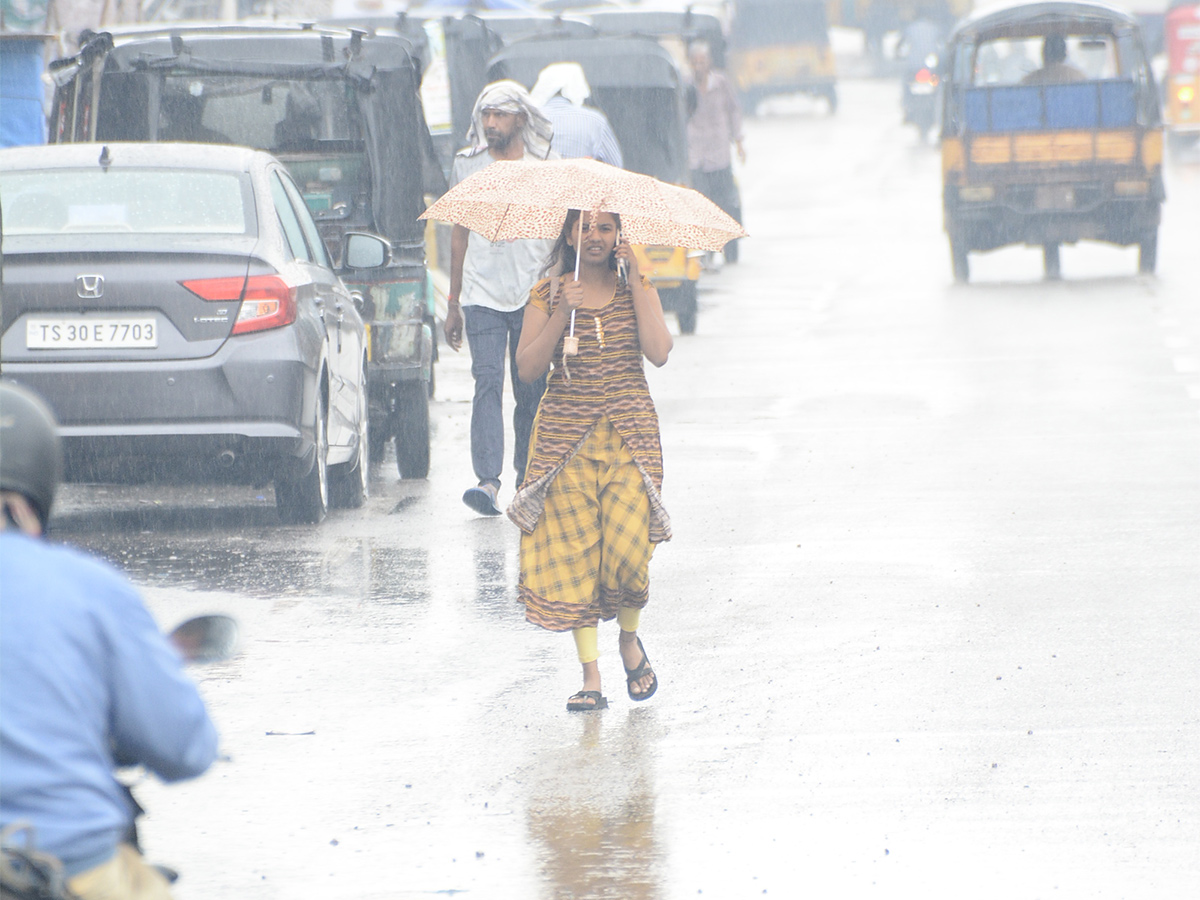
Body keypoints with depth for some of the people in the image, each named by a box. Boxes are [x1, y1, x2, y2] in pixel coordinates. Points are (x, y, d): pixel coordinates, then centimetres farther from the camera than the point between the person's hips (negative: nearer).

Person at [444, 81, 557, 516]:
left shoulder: (547, 168, 5)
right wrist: (453, 304, 15)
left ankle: (527, 479, 14)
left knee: (531, 390, 2)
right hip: (482, 295, 0)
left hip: (534, 296, 0)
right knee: (488, 382, -13)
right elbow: (460, 234, 16)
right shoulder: (467, 165, 9)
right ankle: (487, 480, -21)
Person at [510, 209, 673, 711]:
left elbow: (658, 353, -10)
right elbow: (527, 368, -5)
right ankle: (590, 676, 1)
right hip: (566, 435, 0)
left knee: (625, 549, -12)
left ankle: (630, 639, 18)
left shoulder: (635, 289, 6)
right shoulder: (548, 294, 4)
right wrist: (561, 313, -17)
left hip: (629, 433, 0)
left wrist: (636, 281, -9)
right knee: (573, 552, -6)